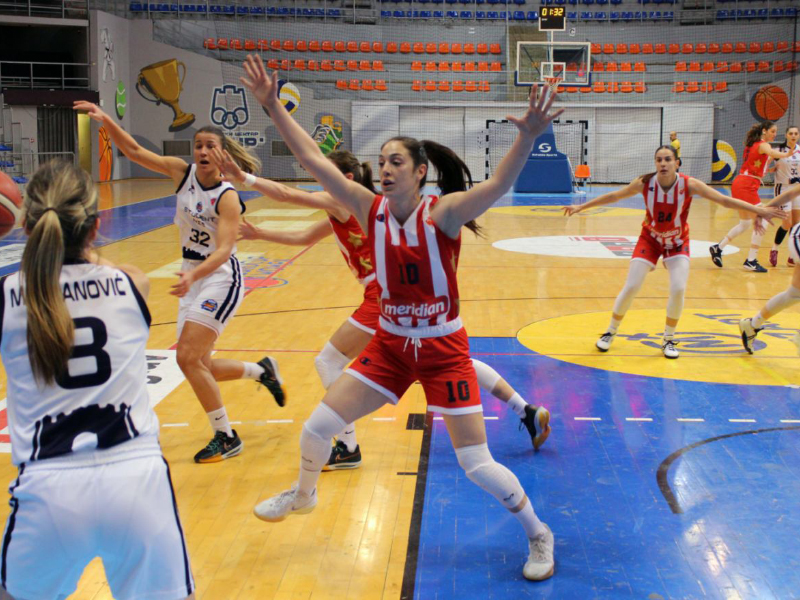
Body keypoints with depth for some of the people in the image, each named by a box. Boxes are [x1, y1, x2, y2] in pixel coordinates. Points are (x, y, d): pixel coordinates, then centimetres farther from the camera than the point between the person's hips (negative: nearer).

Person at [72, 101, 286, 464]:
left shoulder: (228, 197, -17)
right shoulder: (183, 172, 0)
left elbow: (224, 249, -28)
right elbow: (134, 151, -2)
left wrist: (194, 275, -44)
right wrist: (106, 121, -17)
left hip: (220, 279, -7)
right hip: (193, 277, 7)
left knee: (188, 357, -15)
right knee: (199, 365, 9)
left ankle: (226, 437, 0)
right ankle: (262, 371, 36)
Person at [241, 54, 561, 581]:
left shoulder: (443, 213, -17)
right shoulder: (371, 209, -6)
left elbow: (497, 186, -36)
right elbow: (313, 158, -7)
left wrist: (528, 138, -53)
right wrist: (273, 106, -10)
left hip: (443, 350, -4)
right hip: (390, 345, 4)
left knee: (477, 465, -4)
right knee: (316, 428, 5)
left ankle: (538, 536, 21)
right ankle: (303, 495, 38)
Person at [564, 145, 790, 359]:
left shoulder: (688, 185, -23)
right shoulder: (645, 183, -20)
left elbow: (725, 200, -20)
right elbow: (613, 196, -7)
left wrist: (759, 211, -24)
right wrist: (581, 207, -4)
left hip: (677, 242, 0)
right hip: (650, 239, 0)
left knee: (678, 289, -16)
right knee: (631, 287, -7)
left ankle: (668, 340, 6)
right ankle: (610, 332, 16)